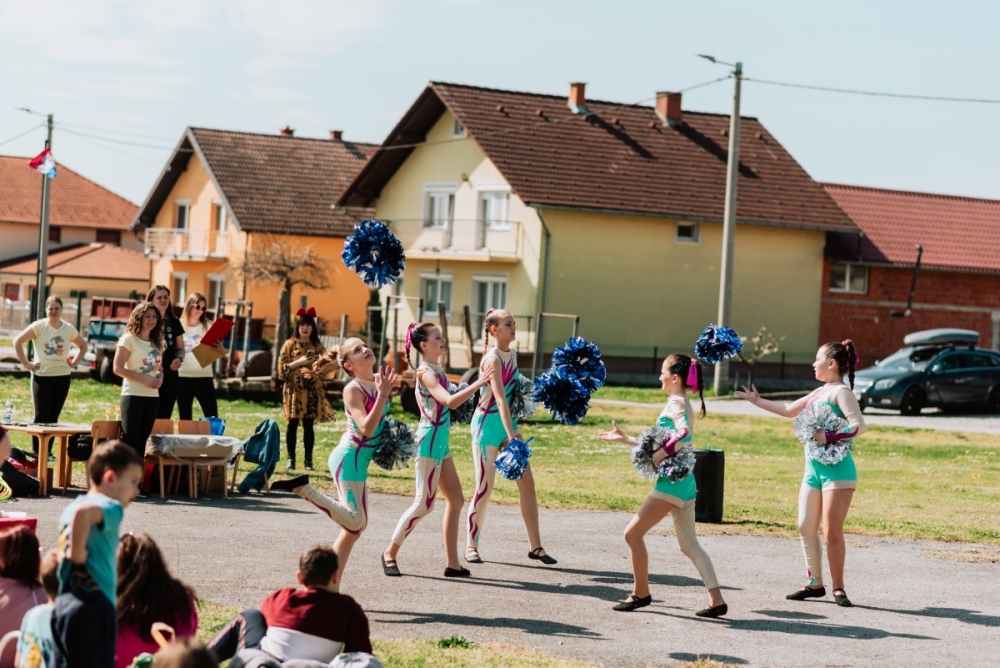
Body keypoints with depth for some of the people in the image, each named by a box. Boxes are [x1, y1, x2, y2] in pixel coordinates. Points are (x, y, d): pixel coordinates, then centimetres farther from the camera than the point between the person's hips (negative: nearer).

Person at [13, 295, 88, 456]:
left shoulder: (69, 329, 6)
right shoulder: (39, 326, -6)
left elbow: (83, 345, 21)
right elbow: (18, 341, -7)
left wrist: (74, 362, 9)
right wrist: (25, 363, -9)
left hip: (62, 376, 4)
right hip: (42, 376, -4)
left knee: (54, 416, 6)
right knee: (41, 415, -3)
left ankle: (47, 451, 13)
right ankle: (36, 452, 2)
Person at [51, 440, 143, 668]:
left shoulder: (71, 508, 15)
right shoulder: (110, 507, -12)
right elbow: (83, 512, -33)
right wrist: (78, 553, -23)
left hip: (65, 603, 9)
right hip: (94, 606, -9)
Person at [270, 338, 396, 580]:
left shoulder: (379, 381, 7)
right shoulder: (353, 389, -15)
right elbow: (366, 429, -26)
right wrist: (382, 395, -30)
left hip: (359, 461, 9)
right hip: (349, 459, -9)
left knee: (355, 527, 10)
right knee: (355, 523, -16)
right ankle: (303, 488, -9)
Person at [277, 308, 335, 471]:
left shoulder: (318, 346, 12)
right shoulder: (290, 344, 4)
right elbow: (282, 367, -2)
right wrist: (299, 362, -13)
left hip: (312, 390, 2)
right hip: (294, 389, -2)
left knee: (308, 424, 0)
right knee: (293, 423, -3)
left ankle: (308, 460, 2)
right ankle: (291, 458, 2)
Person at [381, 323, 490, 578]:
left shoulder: (437, 369, 12)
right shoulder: (425, 372, -16)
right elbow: (450, 401, -29)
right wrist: (478, 384, -31)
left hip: (440, 441, 9)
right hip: (430, 441, -9)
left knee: (456, 500, 6)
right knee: (424, 504, -4)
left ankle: (453, 564, 9)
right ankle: (390, 552, 11)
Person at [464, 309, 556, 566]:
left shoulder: (512, 355, 7)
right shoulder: (492, 359, -18)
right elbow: (500, 397, -28)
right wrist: (511, 434, -36)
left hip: (508, 422, 8)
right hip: (488, 423, -8)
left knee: (527, 482, 3)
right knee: (485, 487, -4)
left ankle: (535, 546, 8)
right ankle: (471, 546, 9)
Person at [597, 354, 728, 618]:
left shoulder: (676, 404, -11)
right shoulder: (680, 404, 18)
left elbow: (685, 434, -31)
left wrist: (661, 455, -26)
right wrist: (625, 439, 24)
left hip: (671, 482, -10)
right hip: (685, 483, 10)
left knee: (633, 533, 0)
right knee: (689, 544, 10)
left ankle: (641, 593, 8)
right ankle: (716, 600, 4)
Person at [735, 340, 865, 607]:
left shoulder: (841, 392, -9)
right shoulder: (819, 393, 16)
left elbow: (858, 426, -20)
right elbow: (789, 410, 31)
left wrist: (829, 437, -27)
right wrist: (757, 401, 36)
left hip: (837, 469, -9)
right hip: (813, 468, 9)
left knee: (832, 531, -8)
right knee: (806, 528, 8)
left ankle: (838, 588, 0)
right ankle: (815, 583, 16)